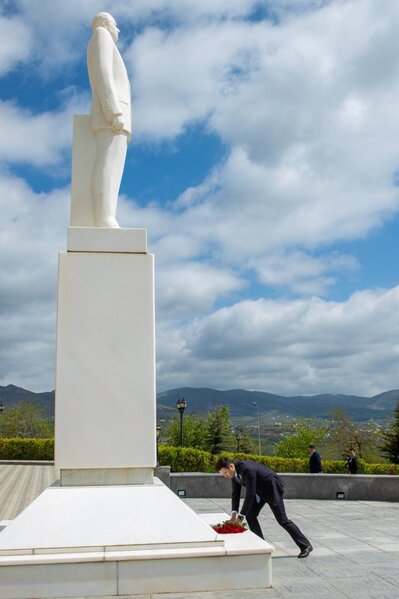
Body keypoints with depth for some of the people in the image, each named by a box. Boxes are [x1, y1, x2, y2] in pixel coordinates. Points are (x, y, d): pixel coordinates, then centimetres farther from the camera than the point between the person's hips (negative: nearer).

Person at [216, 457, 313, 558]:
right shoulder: (234, 472, -9)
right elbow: (235, 493, -2)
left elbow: (250, 494, -34)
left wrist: (241, 516, -29)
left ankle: (306, 546, 1)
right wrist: (234, 513, -15)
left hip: (272, 487, -8)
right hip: (260, 490, 9)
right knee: (250, 515, 2)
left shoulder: (247, 469, -35)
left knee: (282, 519, -8)